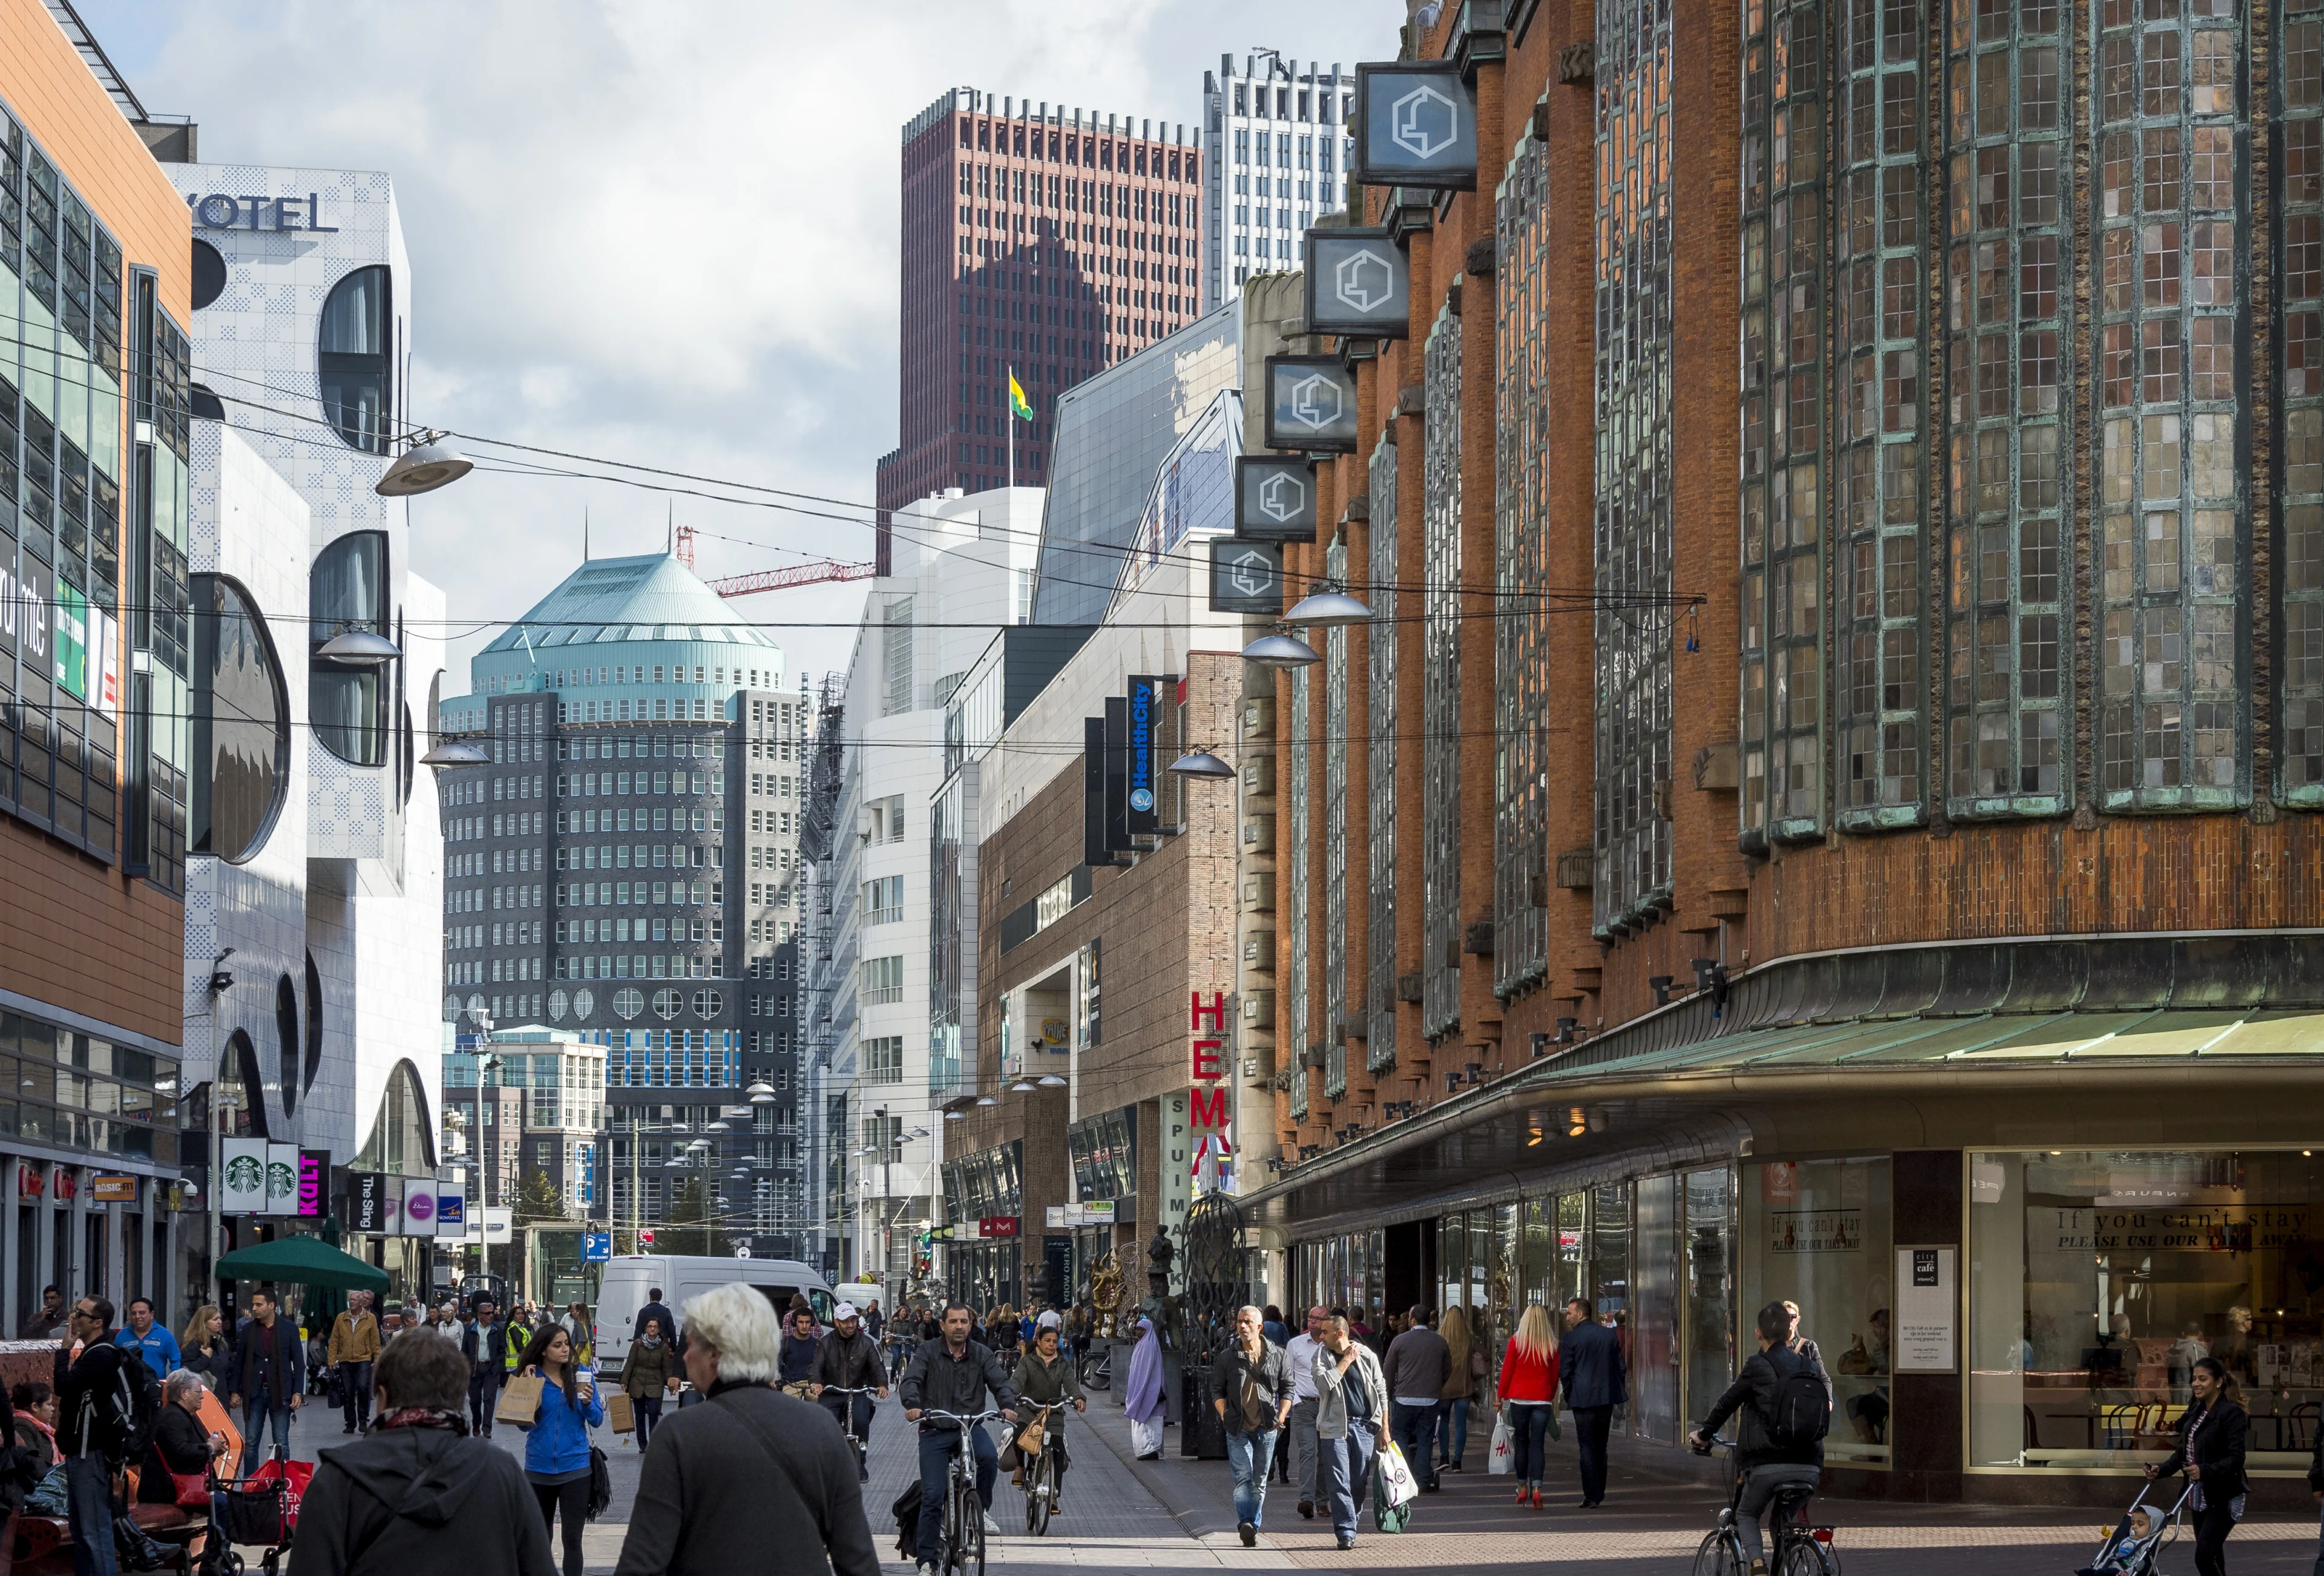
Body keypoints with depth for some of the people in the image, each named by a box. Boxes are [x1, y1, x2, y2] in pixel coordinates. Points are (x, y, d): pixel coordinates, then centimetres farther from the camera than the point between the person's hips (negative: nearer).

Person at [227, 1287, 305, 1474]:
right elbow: (239, 1362, 10)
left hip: (280, 1393, -2)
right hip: (254, 1393, 2)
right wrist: (235, 1391, 3)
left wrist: (298, 1392, -7)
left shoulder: (289, 1329, 0)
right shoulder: (248, 1329, 6)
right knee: (250, 1444, 3)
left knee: (281, 1444, 1)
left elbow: (299, 1362, 1)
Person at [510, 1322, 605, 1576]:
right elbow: (524, 1424, -8)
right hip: (539, 1467, 1)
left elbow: (597, 1420, 1)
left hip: (574, 1468, -1)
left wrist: (588, 1403, -20)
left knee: (572, 1539, -6)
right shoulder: (531, 1377, -4)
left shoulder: (581, 1375, -2)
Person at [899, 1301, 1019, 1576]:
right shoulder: (928, 1353, 0)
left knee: (989, 1458, -32)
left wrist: (1008, 1405, -25)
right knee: (932, 1496, -8)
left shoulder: (982, 1354, 6)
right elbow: (910, 1381, -12)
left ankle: (980, 1509, -4)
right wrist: (912, 1405, -34)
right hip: (935, 1430, -1)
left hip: (970, 1427, 1)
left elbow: (1000, 1381, -3)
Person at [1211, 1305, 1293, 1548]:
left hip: (1267, 1427, 2)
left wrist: (1282, 1416, 0)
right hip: (1238, 1428, -2)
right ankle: (1245, 1523, -27)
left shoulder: (1278, 1355, 6)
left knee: (1260, 1480, 7)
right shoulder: (1227, 1357, 5)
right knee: (1243, 1476, -15)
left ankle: (1252, 1526, 15)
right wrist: (1224, 1414, -6)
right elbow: (1217, 1390, 9)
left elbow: (1287, 1388, 12)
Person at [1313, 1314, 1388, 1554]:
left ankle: (1350, 1522, 20)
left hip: (1364, 1425, 1)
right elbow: (1324, 1384, -16)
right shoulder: (1322, 1358, 3)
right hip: (1335, 1427, -1)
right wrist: (1346, 1361, -11)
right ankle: (1346, 1533, -9)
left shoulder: (1366, 1356, 3)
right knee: (1338, 1483, -8)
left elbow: (1381, 1392, 9)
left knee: (1359, 1482, 4)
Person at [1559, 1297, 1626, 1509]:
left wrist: (1570, 1397, 7)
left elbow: (1565, 1372, -6)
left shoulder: (1571, 1339, -8)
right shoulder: (1610, 1335, 7)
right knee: (1601, 1447, 15)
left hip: (1582, 1398, -5)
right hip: (1606, 1398, 5)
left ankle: (1592, 1496, -5)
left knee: (1586, 1447, -1)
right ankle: (1599, 1493, 20)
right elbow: (1619, 1366, 10)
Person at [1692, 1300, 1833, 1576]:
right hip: (1809, 1465, 4)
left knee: (1746, 1515, 15)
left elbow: (1727, 1402, 6)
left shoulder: (1758, 1365, -2)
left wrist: (1704, 1434, 20)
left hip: (1768, 1463, -4)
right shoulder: (1809, 1364, 11)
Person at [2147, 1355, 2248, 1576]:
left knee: (2204, 1556, -15)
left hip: (2223, 1499, -8)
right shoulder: (2195, 1412, 11)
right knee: (2212, 1558, 13)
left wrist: (2204, 1471, -36)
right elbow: (2183, 1451, 13)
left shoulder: (2232, 1413, -14)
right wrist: (2162, 1469, -4)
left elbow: (2236, 1459, -22)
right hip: (2199, 1497, 8)